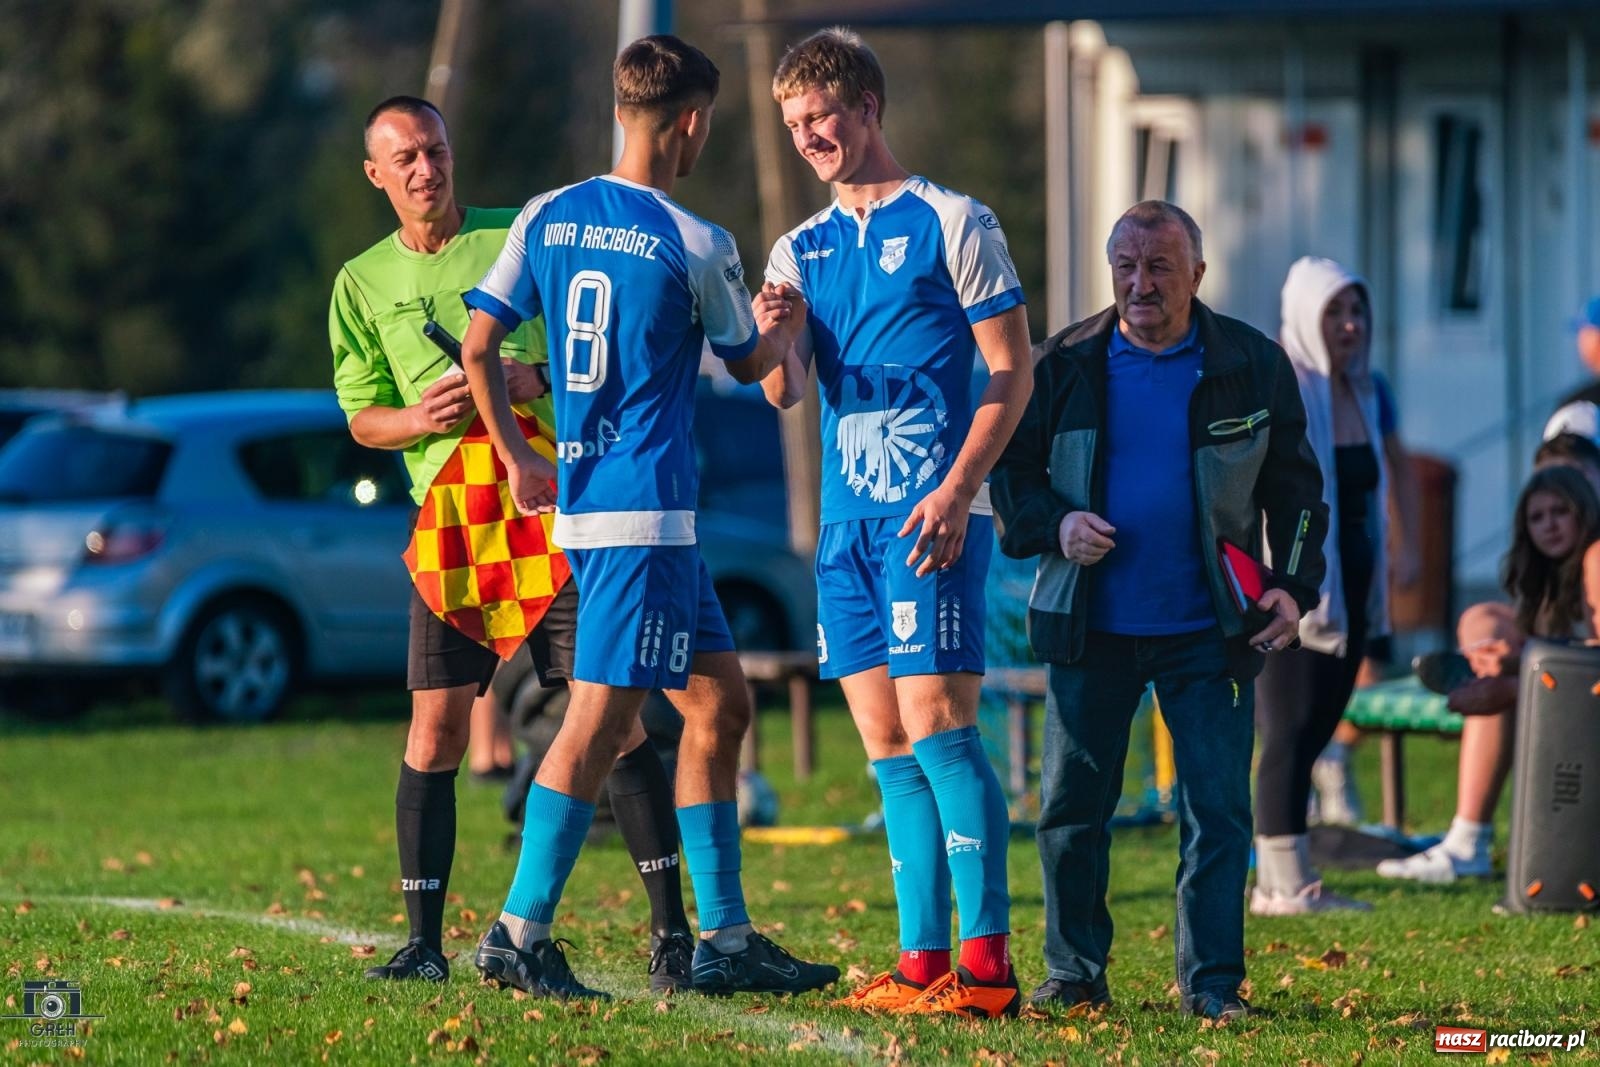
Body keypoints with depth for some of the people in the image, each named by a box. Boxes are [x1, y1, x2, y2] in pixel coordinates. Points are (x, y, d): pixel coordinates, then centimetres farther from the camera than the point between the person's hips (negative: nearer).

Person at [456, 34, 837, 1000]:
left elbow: (480, 347, 6)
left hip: (579, 497, 8)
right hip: (646, 511, -8)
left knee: (721, 703, 13)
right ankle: (519, 934, -11)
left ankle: (726, 939, 15)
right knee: (600, 720, -8)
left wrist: (518, 459, 15)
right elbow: (750, 362, 7)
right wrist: (787, 325, 28)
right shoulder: (697, 246, -9)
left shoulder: (546, 220, 7)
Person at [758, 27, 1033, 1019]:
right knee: (889, 745, 5)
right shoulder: (802, 248, 16)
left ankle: (988, 963, -12)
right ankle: (923, 961, 6)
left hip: (932, 519, -6)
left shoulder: (952, 223, -2)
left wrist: (955, 493, -15)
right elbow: (785, 393, 11)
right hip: (848, 519, 6)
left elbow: (1013, 371, -4)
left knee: (936, 722, -12)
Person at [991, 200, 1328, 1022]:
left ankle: (1212, 979, 3)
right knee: (1071, 807, 3)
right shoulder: (1064, 366, 2)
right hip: (1092, 627, 1)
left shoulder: (1252, 367, 2)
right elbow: (1011, 468, 11)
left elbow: (1295, 488, 10)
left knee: (1218, 807, -4)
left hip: (1209, 630, -1)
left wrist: (1294, 587, -3)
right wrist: (1054, 524, -9)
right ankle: (1073, 973, 15)